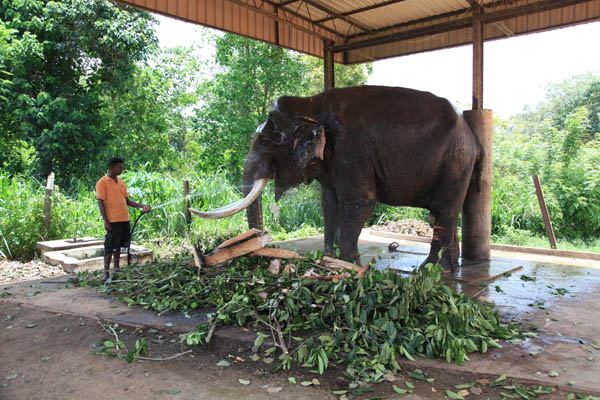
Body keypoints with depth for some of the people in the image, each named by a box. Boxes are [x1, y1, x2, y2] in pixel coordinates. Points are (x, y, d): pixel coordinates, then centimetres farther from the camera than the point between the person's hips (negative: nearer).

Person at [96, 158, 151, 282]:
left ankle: (117, 269, 23)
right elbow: (100, 203, -9)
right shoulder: (102, 183, -6)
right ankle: (106, 273, 3)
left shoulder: (121, 182, 15)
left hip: (124, 219, 7)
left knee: (118, 245, 14)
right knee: (110, 247, -3)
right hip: (113, 220, -7)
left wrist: (142, 206, 5)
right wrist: (106, 222, -15)